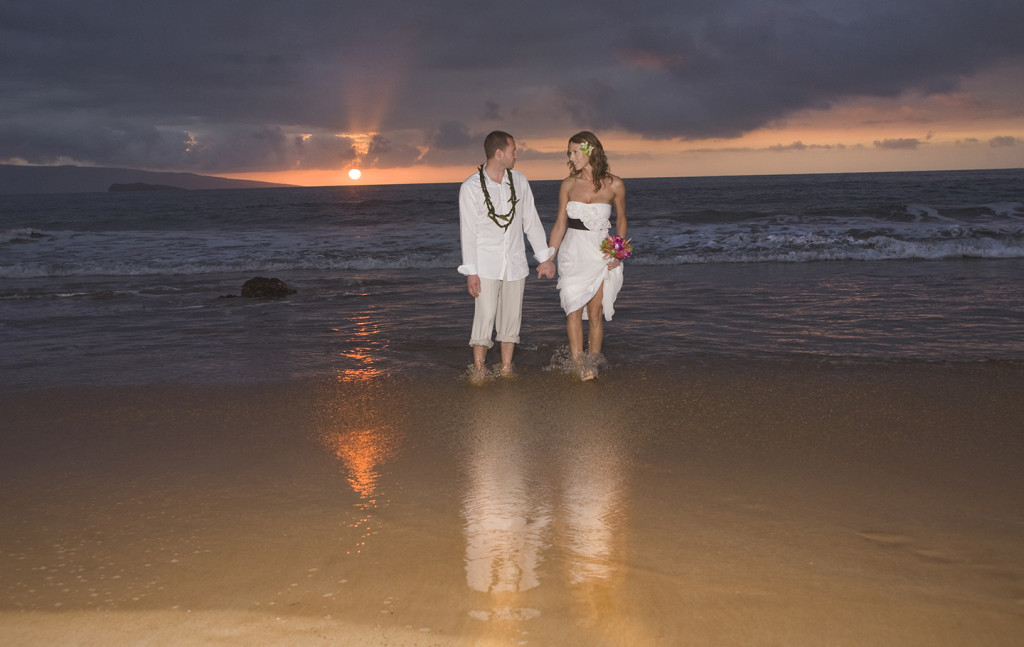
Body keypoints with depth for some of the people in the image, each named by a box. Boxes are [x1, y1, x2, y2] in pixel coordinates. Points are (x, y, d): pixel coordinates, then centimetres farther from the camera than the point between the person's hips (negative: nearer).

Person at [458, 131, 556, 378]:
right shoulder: (471, 187, -8)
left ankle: (506, 369, 15)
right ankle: (479, 370, -1)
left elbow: (532, 222, 10)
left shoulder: (519, 181, 5)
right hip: (486, 263, -4)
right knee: (485, 315, -11)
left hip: (515, 262, 4)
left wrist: (545, 257, 8)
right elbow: (468, 232, -7)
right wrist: (470, 271, -11)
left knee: (512, 316, 5)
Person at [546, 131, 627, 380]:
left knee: (595, 313, -1)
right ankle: (579, 365, -4)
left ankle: (592, 364, 11)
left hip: (601, 254, -1)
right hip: (573, 252, 1)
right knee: (574, 310, -8)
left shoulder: (614, 185, -2)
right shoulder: (568, 184, 3)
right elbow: (560, 224, 9)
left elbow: (621, 219, 12)